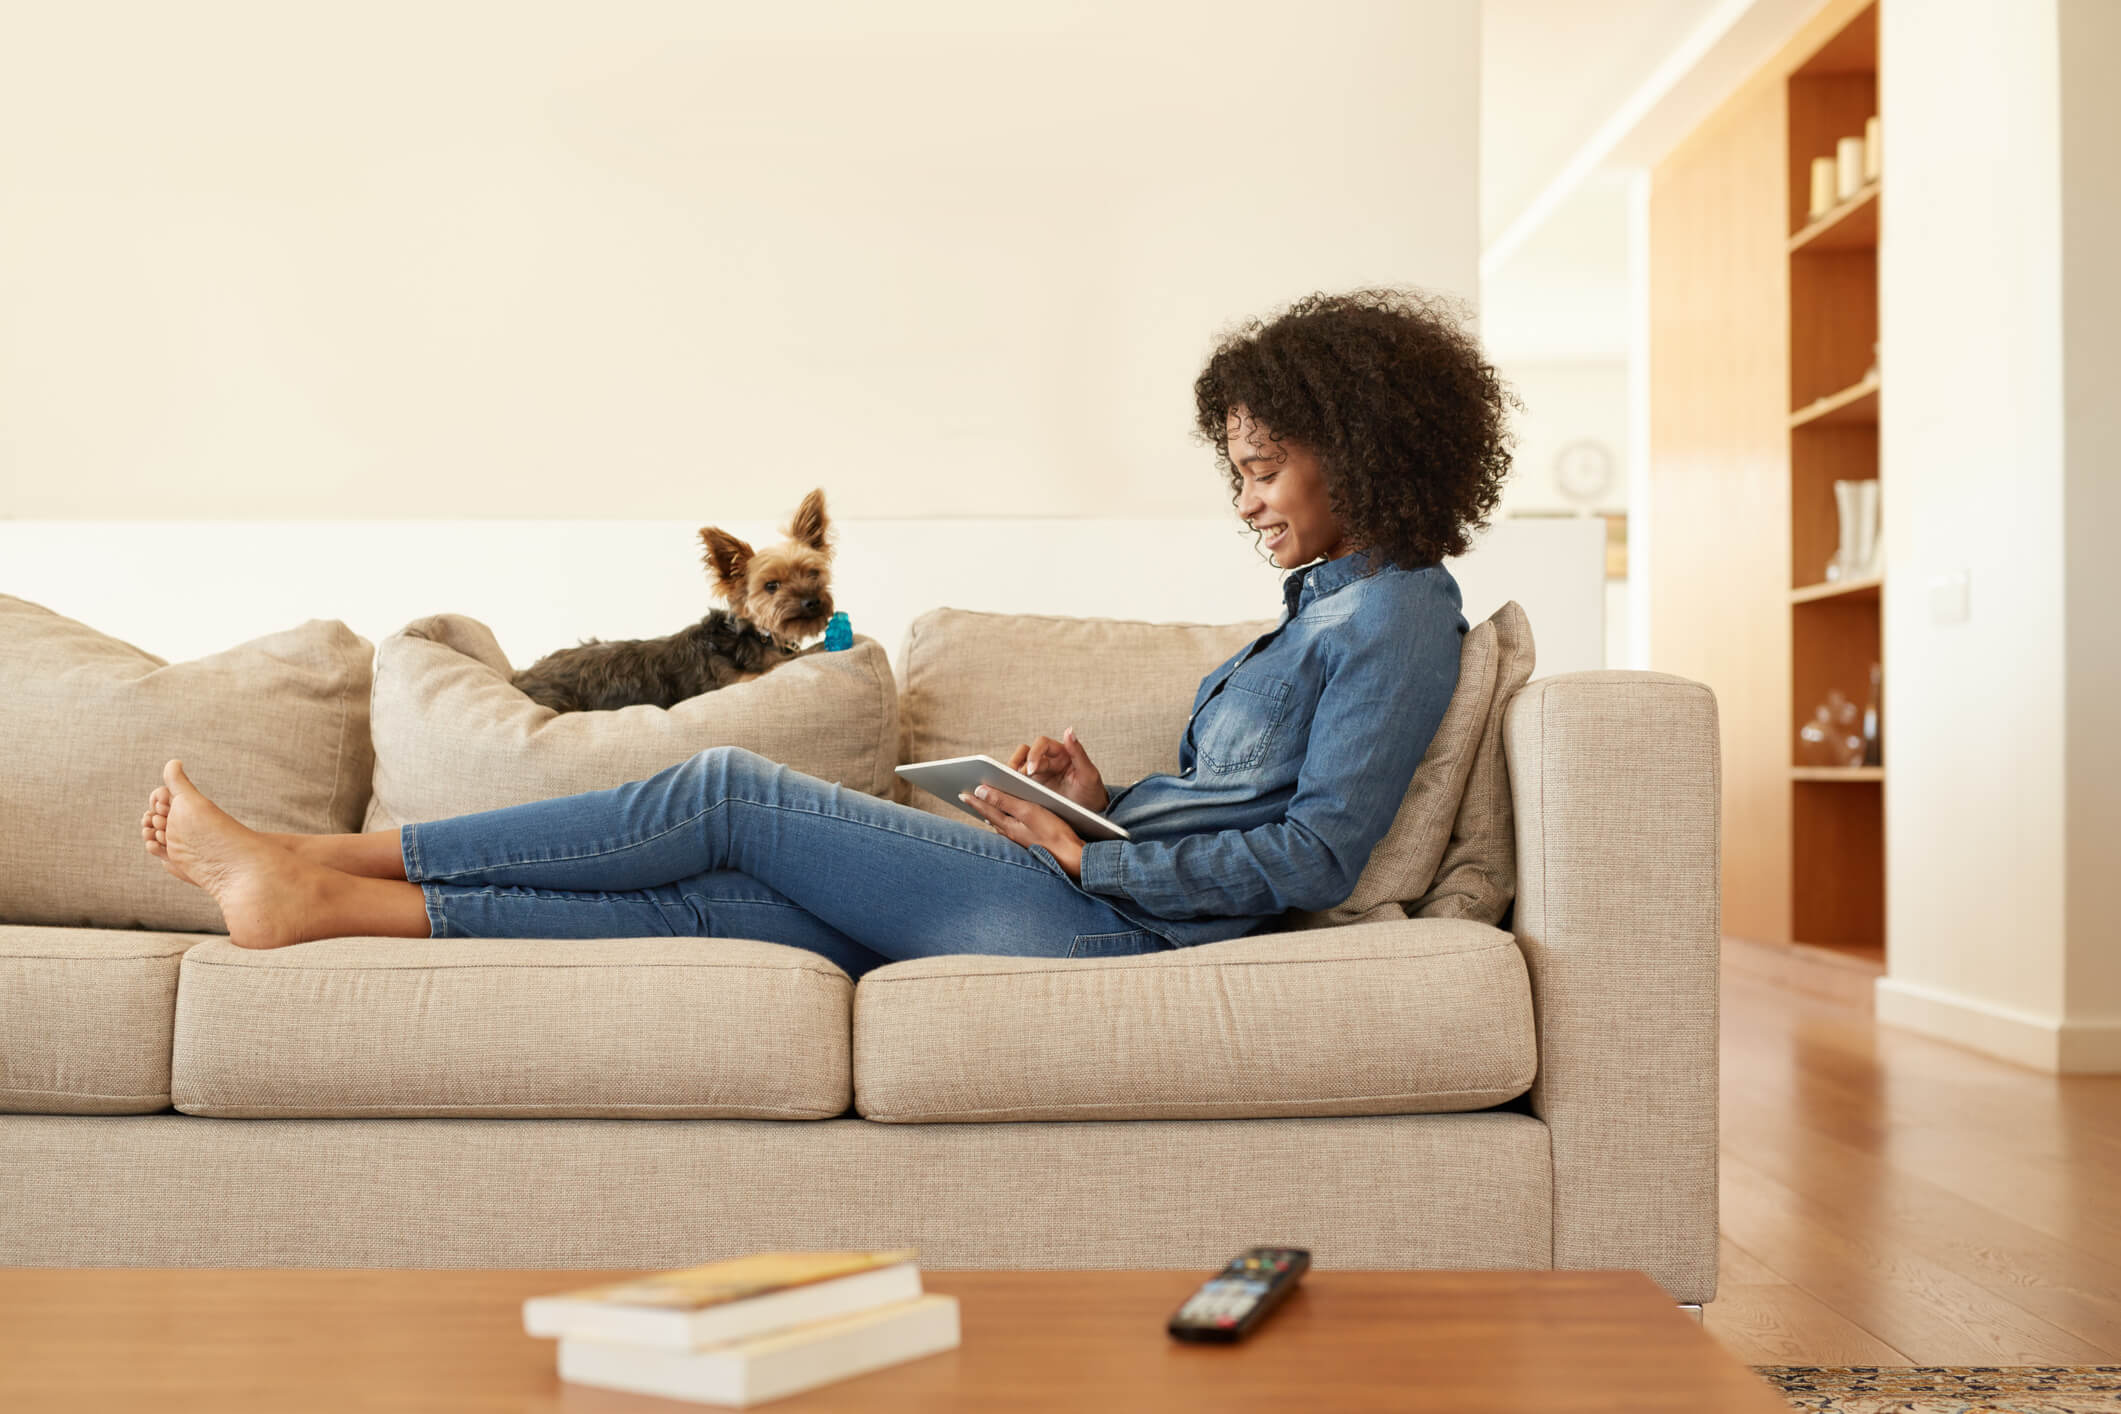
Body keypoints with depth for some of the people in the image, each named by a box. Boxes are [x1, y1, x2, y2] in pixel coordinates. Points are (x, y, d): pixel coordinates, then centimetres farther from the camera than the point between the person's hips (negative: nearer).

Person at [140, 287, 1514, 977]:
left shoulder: (1398, 611, -6)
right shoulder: (1329, 604, 23)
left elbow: (1315, 854, -16)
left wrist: (1090, 855, -12)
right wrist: (1108, 798, 8)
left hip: (1104, 921, -8)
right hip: (1092, 893, 8)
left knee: (726, 792, -8)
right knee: (712, 902, -2)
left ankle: (319, 868, -2)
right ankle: (318, 896, -3)